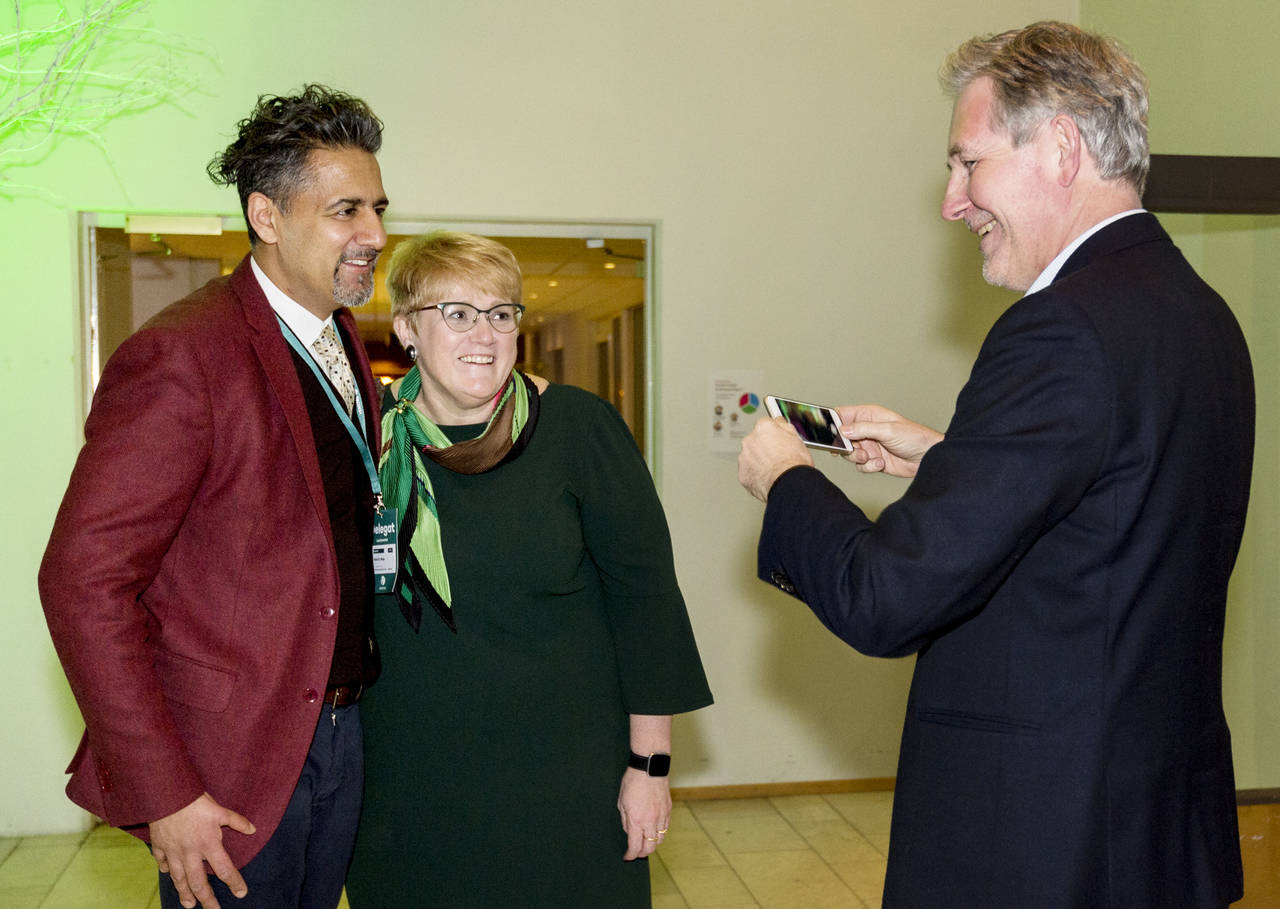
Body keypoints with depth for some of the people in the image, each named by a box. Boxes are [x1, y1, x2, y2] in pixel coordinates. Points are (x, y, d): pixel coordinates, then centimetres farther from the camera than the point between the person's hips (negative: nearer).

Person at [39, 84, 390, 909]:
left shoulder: (344, 339, 7)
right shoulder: (180, 358, -19)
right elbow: (84, 580, -21)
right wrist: (162, 794, -20)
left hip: (340, 733, 8)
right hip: (231, 760, -7)